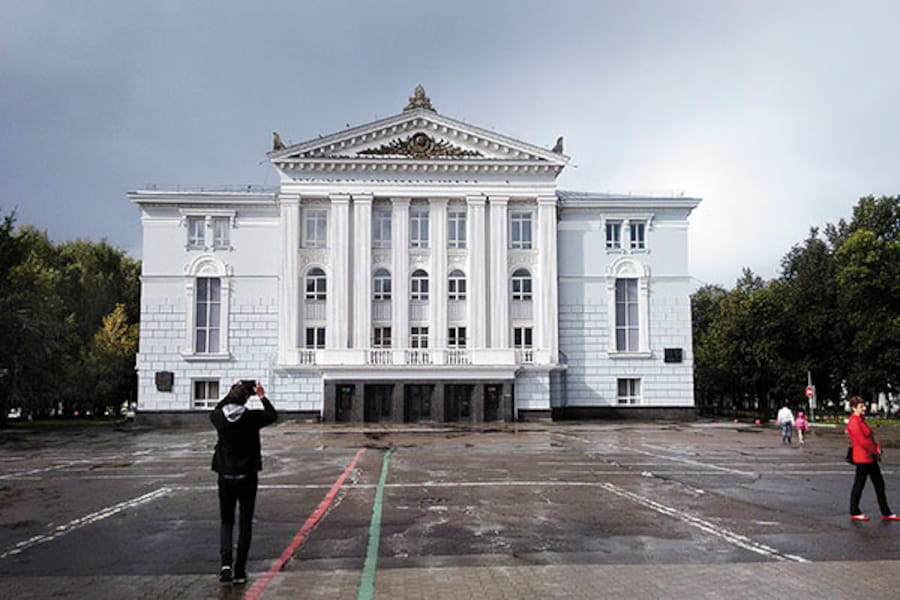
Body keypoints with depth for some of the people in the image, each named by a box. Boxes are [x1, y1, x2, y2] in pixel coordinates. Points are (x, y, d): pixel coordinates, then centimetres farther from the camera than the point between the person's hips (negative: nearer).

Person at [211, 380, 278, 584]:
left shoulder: (219, 418, -8)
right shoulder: (251, 418, -13)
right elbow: (273, 415, 7)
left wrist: (230, 394, 25)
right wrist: (262, 396, 16)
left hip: (226, 477, 2)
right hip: (247, 476, -2)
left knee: (226, 521, 14)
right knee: (245, 523, 9)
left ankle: (225, 563, -6)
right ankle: (239, 571, 11)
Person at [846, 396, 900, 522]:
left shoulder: (861, 420, 14)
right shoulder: (854, 422, -18)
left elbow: (870, 437, 17)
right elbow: (862, 441, -21)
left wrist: (877, 448, 1)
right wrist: (875, 452, -10)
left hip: (871, 457, 10)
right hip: (862, 458, -10)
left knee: (879, 484, 13)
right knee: (859, 485, 1)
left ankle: (886, 513, 20)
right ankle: (854, 513, 12)